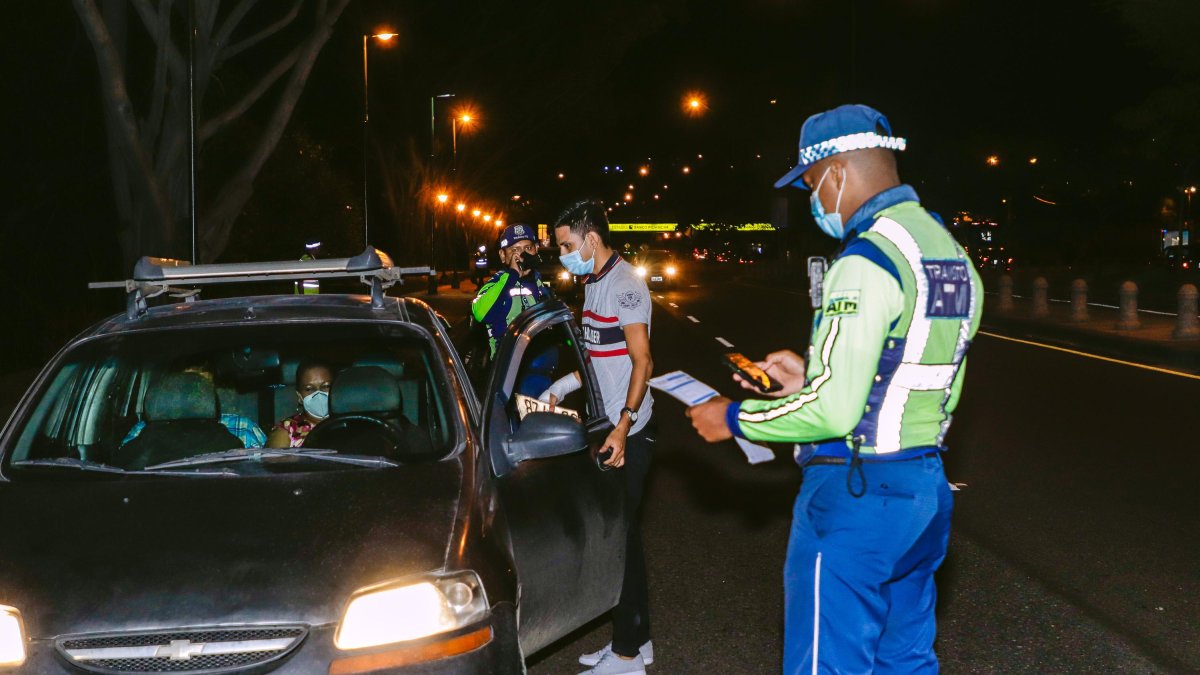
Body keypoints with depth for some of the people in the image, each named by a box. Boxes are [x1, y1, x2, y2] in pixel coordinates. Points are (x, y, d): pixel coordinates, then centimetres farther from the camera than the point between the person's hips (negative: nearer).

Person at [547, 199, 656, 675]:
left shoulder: (623, 285, -15)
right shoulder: (594, 283, 14)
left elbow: (642, 362, -20)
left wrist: (622, 426, -27)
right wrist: (561, 387, 18)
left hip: (624, 436, -10)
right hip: (606, 430, 10)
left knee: (620, 536, -4)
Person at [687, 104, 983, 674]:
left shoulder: (866, 262, -19)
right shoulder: (952, 254, 10)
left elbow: (833, 410, -23)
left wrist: (735, 419, -9)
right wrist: (811, 378, 16)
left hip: (855, 497, -9)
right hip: (926, 488, 9)